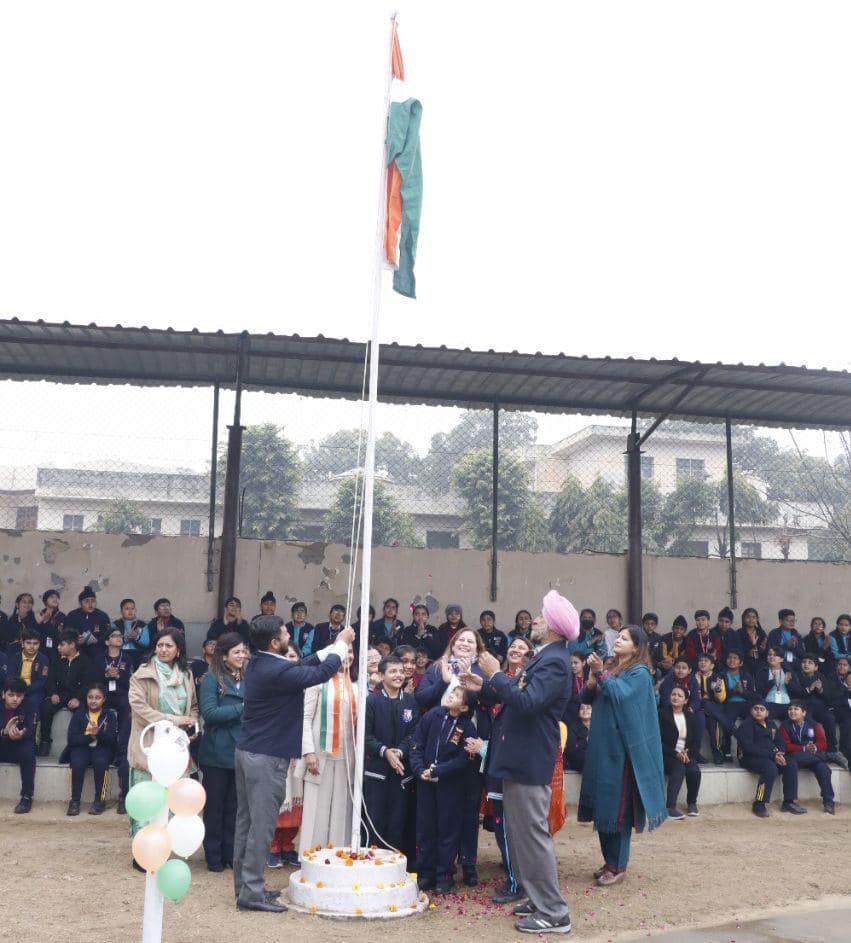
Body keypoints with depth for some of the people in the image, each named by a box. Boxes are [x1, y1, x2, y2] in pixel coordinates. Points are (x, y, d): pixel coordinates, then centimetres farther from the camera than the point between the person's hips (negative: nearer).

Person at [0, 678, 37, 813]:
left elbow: (31, 732, -20)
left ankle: (27, 797, -29)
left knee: (28, 751, -33)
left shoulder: (28, 709, -8)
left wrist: (21, 735, -44)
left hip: (19, 748, -1)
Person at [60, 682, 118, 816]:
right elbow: (71, 739, -5)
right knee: (77, 763, -31)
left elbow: (112, 739, -9)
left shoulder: (110, 714, 2)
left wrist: (99, 733, -28)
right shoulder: (79, 713, 4)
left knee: (100, 762, -33)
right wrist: (90, 736, -18)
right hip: (81, 746, 1)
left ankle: (99, 800, -19)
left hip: (102, 748, -1)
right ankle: (75, 801, -18)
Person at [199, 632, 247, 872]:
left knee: (234, 805, 11)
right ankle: (213, 856, 18)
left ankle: (231, 853, 21)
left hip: (241, 751, 5)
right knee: (215, 804, 7)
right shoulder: (212, 679, -7)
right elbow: (209, 712, -15)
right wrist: (241, 709, -17)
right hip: (218, 753, -4)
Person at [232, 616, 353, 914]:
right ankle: (252, 892, 2)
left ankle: (244, 884, 24)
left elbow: (303, 666, 14)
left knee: (246, 821, 14)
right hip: (267, 757, -10)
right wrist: (342, 643, -1)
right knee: (262, 825, -3)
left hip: (246, 752, 10)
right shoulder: (278, 671, -22)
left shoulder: (258, 664, 7)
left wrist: (334, 646, 15)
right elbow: (321, 673, -16)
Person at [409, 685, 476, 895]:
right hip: (425, 781, 3)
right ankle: (425, 873, 21)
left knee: (448, 828, 5)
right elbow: (417, 744, -1)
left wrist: (437, 771, -17)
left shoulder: (467, 728, -11)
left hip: (450, 784, -2)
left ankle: (444, 875, 17)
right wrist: (420, 769, -12)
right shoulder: (433, 715, -5)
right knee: (425, 827, 9)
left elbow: (463, 760, -13)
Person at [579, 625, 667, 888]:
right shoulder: (612, 669, 15)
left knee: (618, 807, -3)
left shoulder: (640, 672, -6)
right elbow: (588, 697, 11)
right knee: (603, 806, 10)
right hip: (602, 746, 7)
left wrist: (600, 673, -23)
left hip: (621, 748, -7)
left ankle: (618, 866, 6)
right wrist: (591, 678, -8)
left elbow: (621, 695, -21)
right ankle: (610, 860, 21)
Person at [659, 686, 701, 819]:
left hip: (686, 754, 4)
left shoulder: (690, 716, 11)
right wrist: (675, 753, -19)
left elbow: (696, 741, 9)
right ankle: (670, 807, -33)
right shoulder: (662, 714, -3)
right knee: (678, 768, -33)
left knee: (694, 770, -27)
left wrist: (688, 753, -11)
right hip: (667, 755, -4)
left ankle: (692, 803, -3)